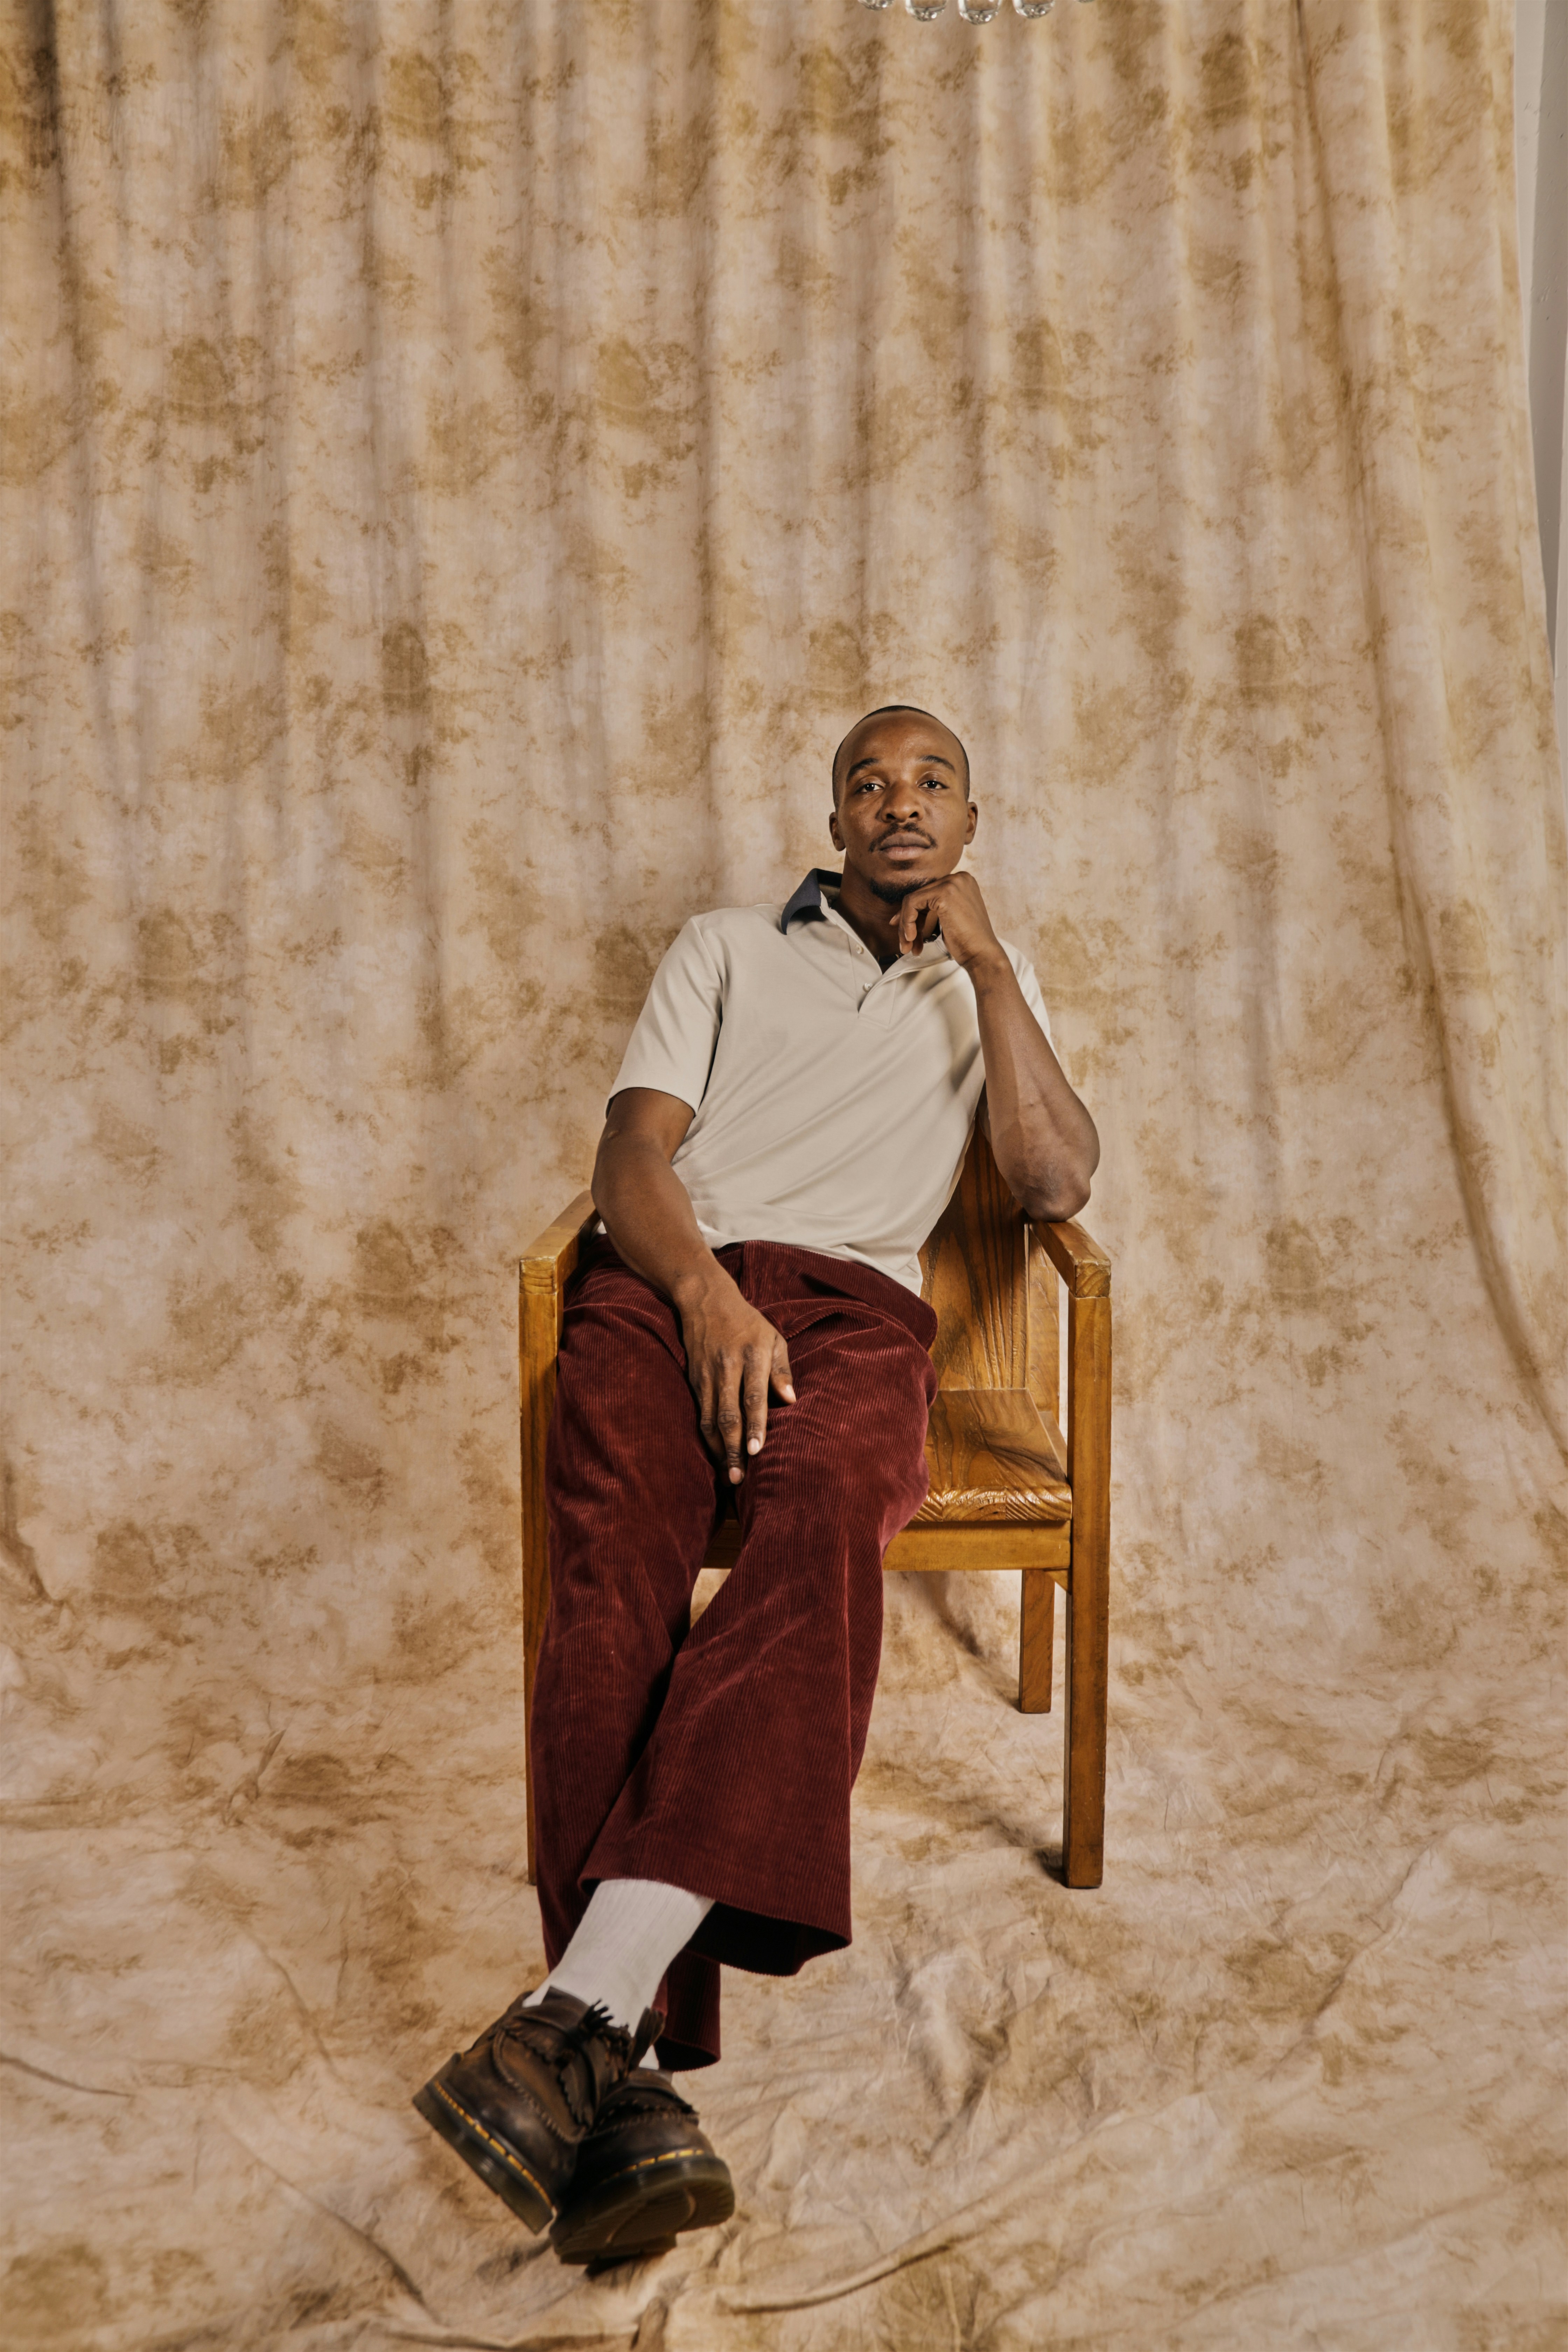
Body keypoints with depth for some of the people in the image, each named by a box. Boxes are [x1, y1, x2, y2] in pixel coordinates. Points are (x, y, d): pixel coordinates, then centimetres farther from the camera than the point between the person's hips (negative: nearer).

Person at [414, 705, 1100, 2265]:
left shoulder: (987, 988, 28)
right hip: (666, 1281, 1)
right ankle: (632, 2078, -39)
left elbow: (1057, 1184, 10)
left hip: (853, 1302, 0)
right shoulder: (728, 949, 25)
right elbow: (631, 1160, 10)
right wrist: (707, 1294, -12)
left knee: (821, 1525, -36)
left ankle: (581, 2006, -46)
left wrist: (985, 959, 7)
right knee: (615, 1568, -31)